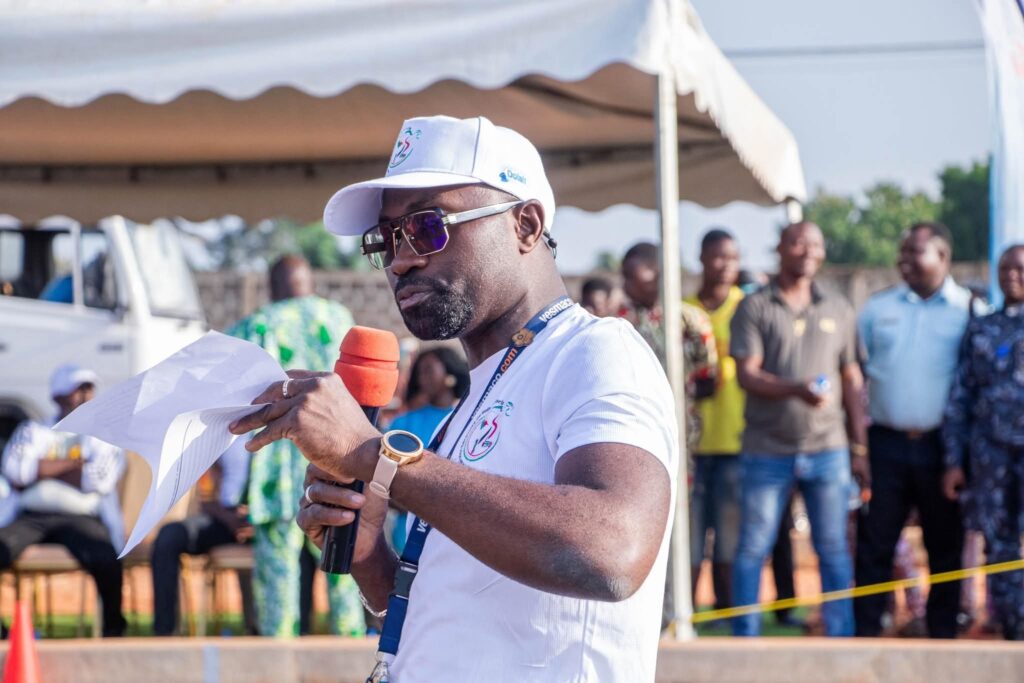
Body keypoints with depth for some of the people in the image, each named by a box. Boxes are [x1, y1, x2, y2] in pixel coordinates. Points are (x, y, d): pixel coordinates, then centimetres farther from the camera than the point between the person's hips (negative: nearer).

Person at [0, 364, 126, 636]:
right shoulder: (32, 431, 21)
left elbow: (98, 480, -2)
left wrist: (43, 469, 3)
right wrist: (71, 463, 3)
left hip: (80, 519, -1)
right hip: (30, 518, 1)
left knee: (104, 558, -35)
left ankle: (114, 627, -15)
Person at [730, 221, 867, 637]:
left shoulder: (838, 311, 12)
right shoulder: (754, 308, 1)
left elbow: (851, 378, 14)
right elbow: (746, 375, -8)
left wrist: (861, 443, 7)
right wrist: (796, 389, -25)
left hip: (827, 449, 3)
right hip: (768, 451, -2)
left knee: (834, 550, 3)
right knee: (753, 548, 1)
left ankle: (841, 636, 9)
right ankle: (744, 638, 9)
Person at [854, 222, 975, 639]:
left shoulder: (970, 311, 2)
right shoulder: (877, 309, 10)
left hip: (941, 446, -1)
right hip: (886, 444, 2)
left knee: (945, 547, 5)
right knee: (874, 544, 1)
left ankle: (943, 635, 14)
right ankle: (865, 634, 6)